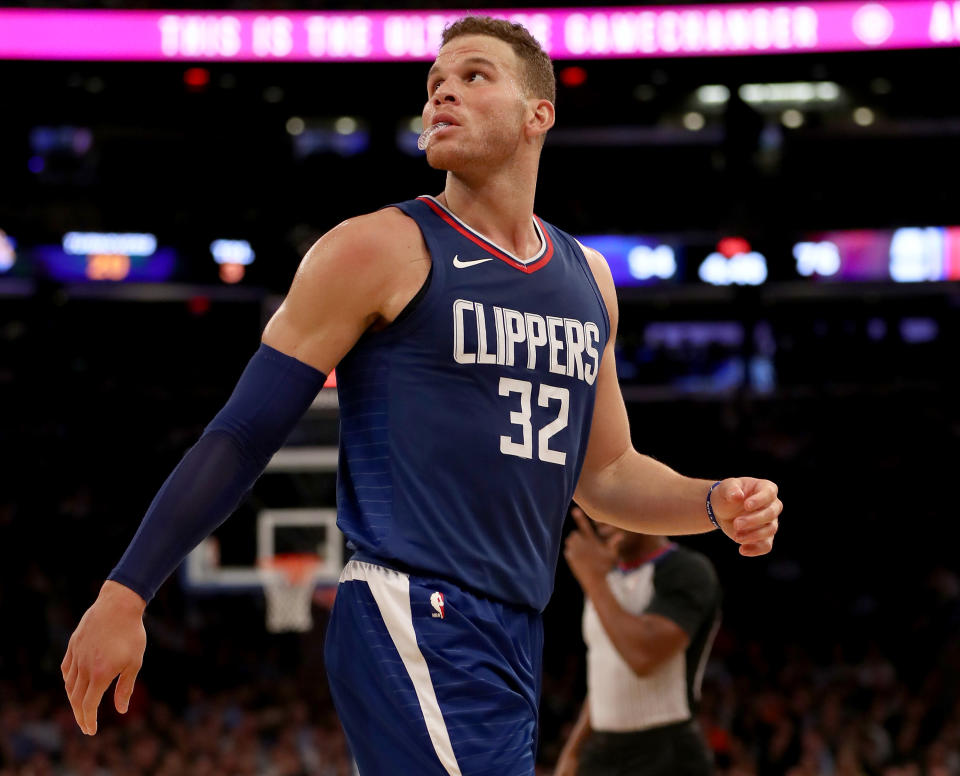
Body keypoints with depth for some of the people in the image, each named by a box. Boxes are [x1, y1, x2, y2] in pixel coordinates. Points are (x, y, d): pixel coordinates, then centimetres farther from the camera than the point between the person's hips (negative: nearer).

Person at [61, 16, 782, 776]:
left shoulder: (587, 278, 17)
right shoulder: (381, 249, -3)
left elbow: (603, 472, 27)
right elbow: (244, 435, -4)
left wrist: (715, 503, 8)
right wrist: (124, 595, -8)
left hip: (515, 639, 7)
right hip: (413, 626, -7)